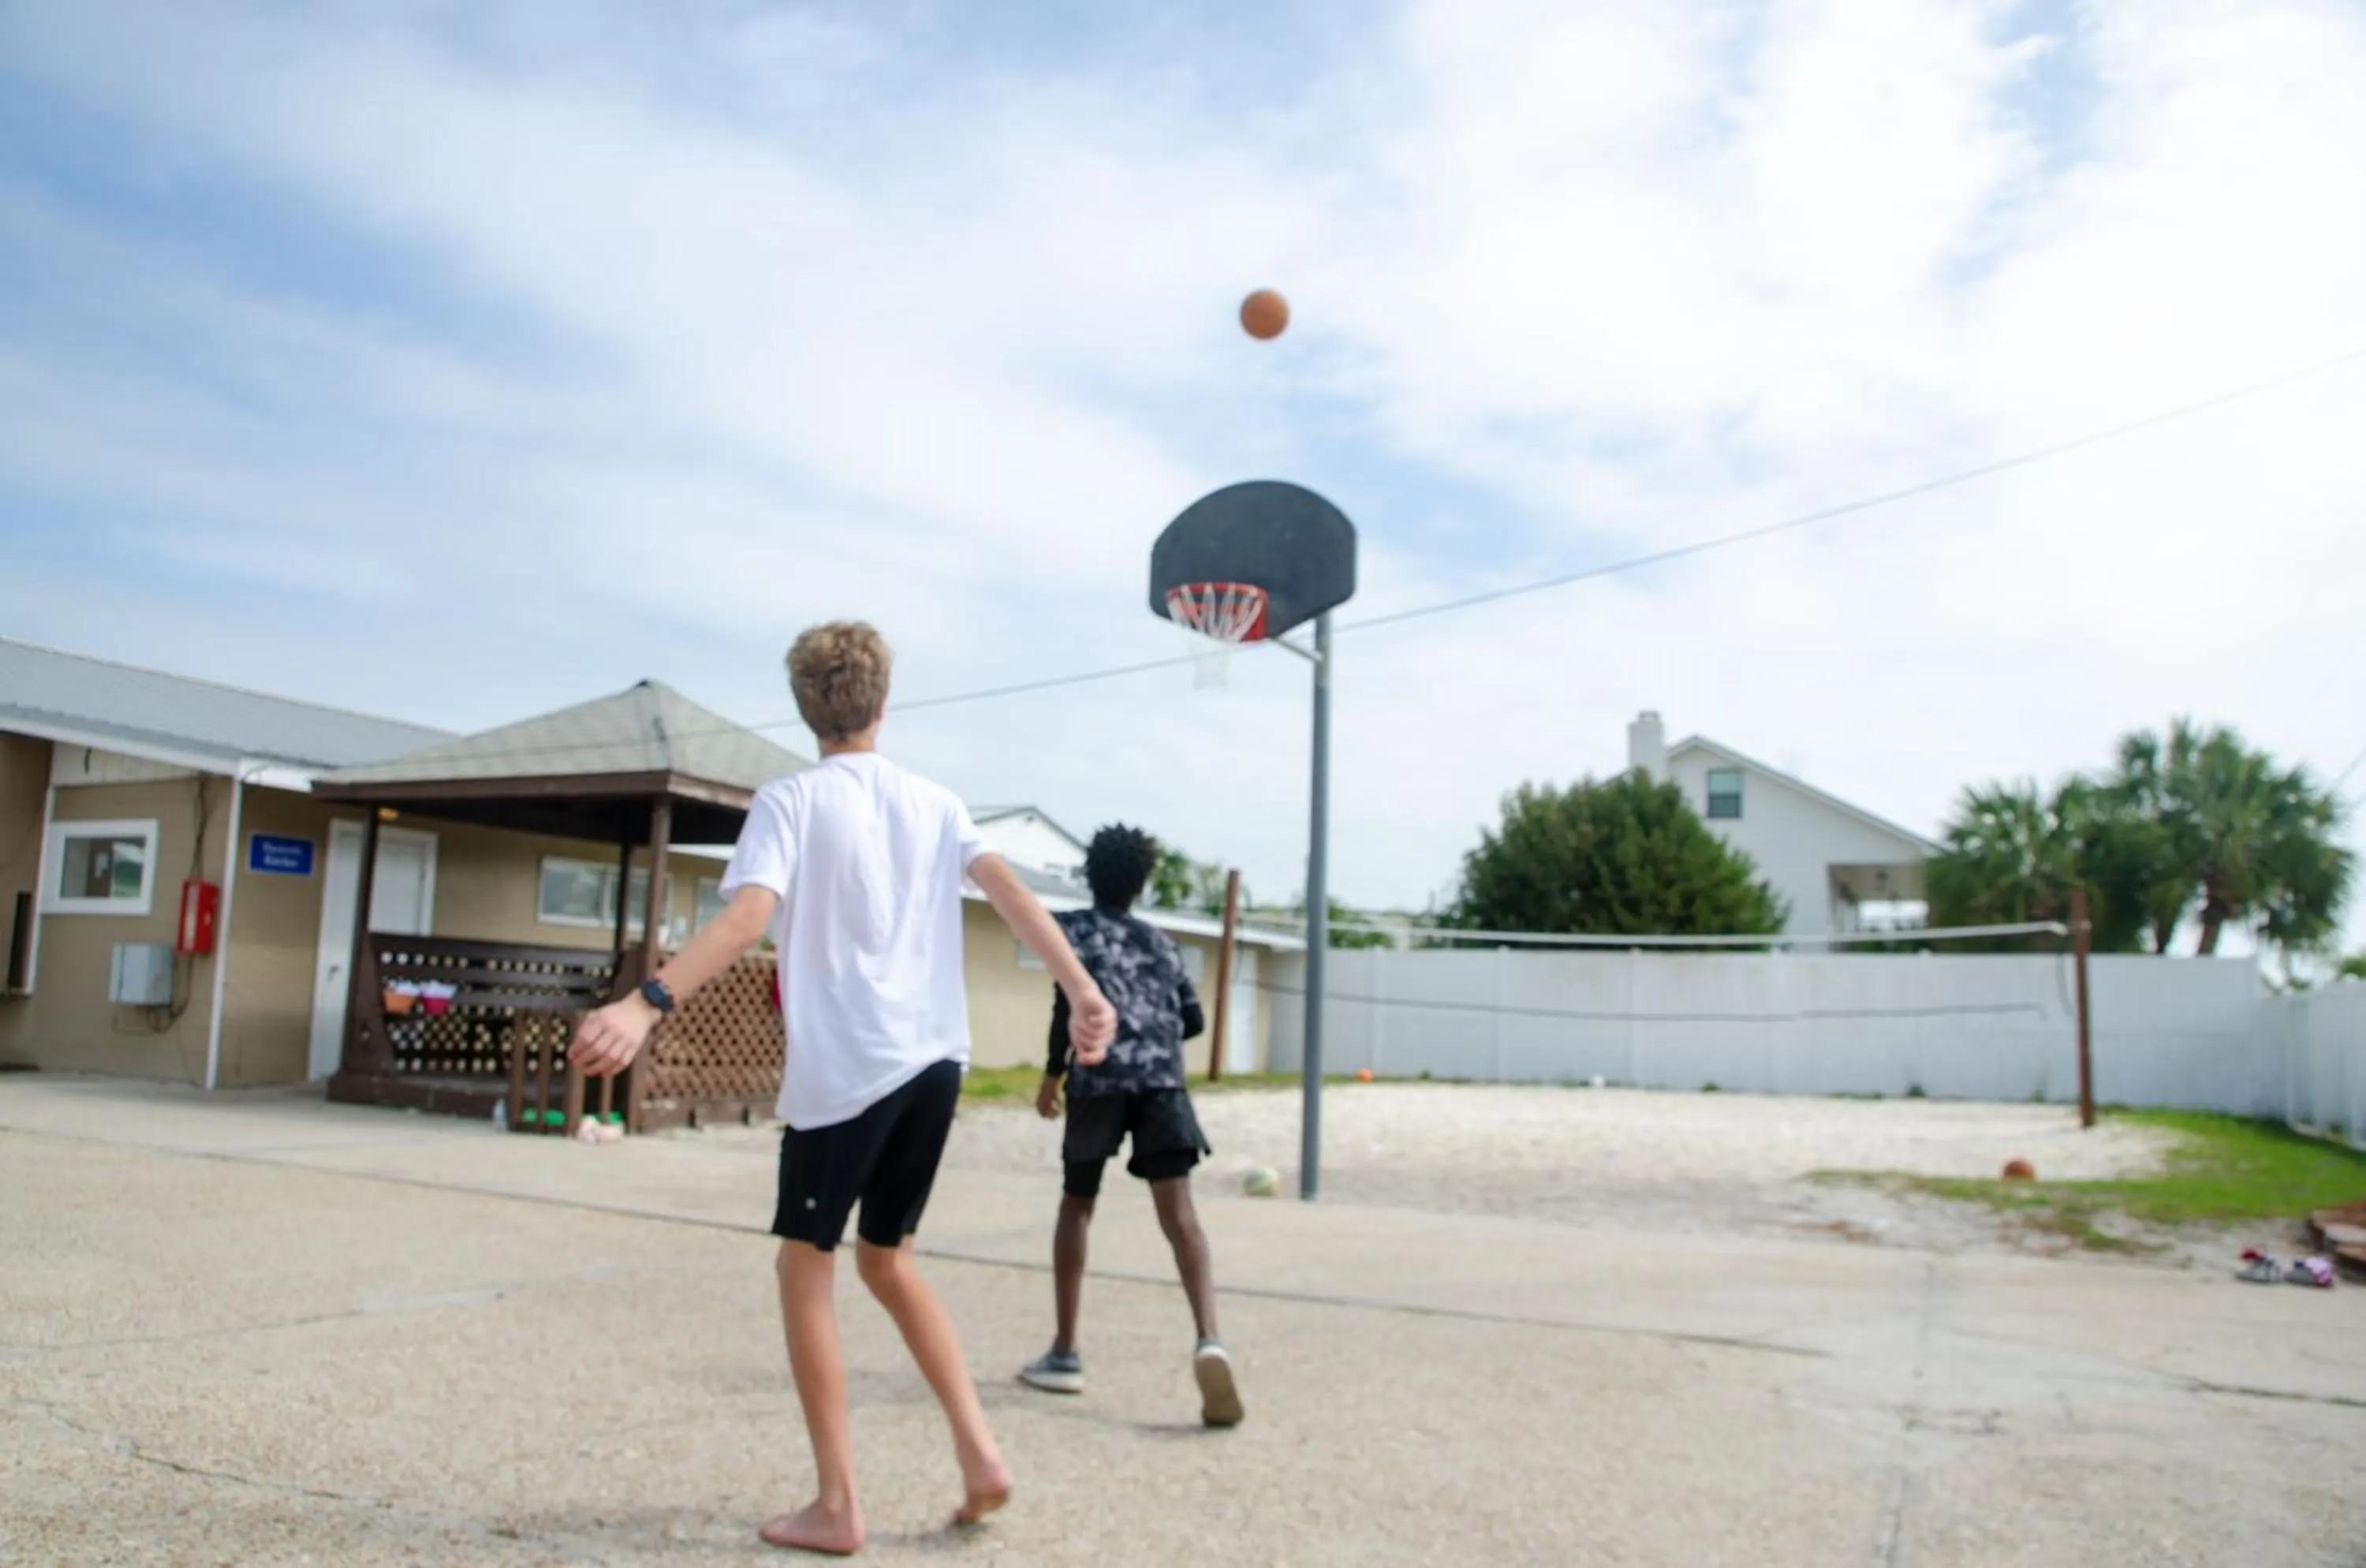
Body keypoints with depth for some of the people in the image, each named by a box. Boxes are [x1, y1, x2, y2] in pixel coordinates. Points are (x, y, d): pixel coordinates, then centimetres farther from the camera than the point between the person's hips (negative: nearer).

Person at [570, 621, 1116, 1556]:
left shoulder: (790, 802, -3)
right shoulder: (935, 805, 12)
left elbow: (747, 918, -19)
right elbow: (1010, 893, 0)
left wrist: (648, 1004, -29)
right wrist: (1081, 993, -7)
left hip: (843, 1069, -5)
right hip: (933, 1062, 5)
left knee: (805, 1266, 10)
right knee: (887, 1260, 21)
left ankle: (836, 1505, 12)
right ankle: (979, 1454, 14)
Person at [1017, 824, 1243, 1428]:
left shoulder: (1074, 929, 12)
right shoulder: (1162, 942, 24)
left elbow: (1072, 999, -5)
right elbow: (1193, 1020, 24)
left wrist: (1053, 1074, 3)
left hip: (1100, 1080, -2)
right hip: (1162, 1081, 2)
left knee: (1076, 1206, 16)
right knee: (1179, 1212, -7)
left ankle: (1064, 1354, 18)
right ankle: (1209, 1339, -29)